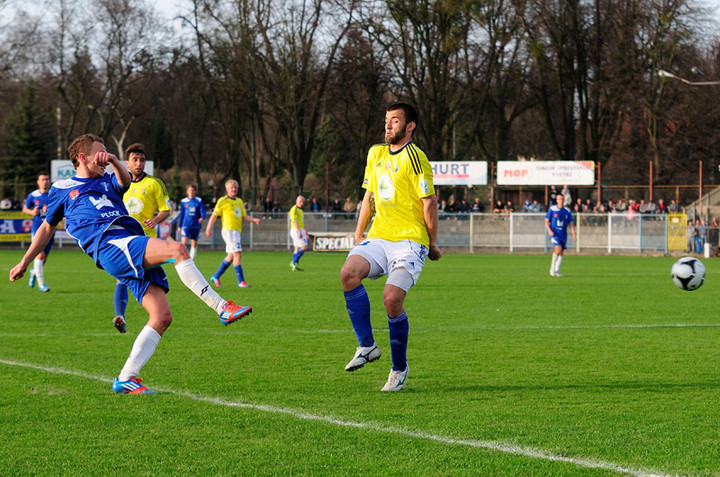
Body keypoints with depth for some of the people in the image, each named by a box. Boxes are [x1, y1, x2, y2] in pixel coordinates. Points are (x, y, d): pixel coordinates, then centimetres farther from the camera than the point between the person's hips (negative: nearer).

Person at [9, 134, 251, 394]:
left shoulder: (108, 181, 30)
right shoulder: (62, 189, 22)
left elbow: (125, 180, 6)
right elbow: (47, 228, 31)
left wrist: (113, 160, -14)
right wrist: (24, 262, 30)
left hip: (137, 254, 6)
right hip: (109, 245, -6)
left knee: (162, 316, -9)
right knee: (177, 249, -27)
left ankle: (127, 378, -5)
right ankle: (222, 308, -26)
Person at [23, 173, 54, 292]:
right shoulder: (33, 195, 2)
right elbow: (25, 208, 13)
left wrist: (49, 210, -18)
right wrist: (32, 212, -9)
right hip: (37, 228, -2)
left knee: (44, 258, 10)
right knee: (40, 255, -15)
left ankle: (34, 272, 42)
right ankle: (41, 284, -11)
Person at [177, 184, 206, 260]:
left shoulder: (199, 201, 5)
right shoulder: (183, 201, 8)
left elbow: (203, 211, -4)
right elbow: (181, 214, 13)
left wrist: (202, 218, -26)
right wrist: (179, 226, 12)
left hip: (196, 225, 1)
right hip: (186, 225, -1)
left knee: (194, 244, 5)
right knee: (184, 242, -16)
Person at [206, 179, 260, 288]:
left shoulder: (239, 201, 18)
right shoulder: (223, 201, -3)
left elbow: (244, 216, 20)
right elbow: (214, 215, -4)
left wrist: (254, 220, 1)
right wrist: (209, 228, -13)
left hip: (236, 231, 8)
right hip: (228, 230, -8)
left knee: (231, 257, 12)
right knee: (237, 254, -14)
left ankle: (216, 277, 24)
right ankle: (241, 281, -13)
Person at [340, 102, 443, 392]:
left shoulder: (414, 157, -8)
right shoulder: (376, 154, 15)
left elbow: (429, 202, -6)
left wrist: (432, 245, -3)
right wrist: (358, 233, 18)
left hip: (409, 240, -6)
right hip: (378, 237, 6)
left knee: (392, 298, -21)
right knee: (349, 272, -23)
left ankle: (399, 368, 1)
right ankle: (367, 346, -11)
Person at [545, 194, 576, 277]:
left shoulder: (567, 211, 8)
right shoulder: (552, 209, -1)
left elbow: (571, 224, 9)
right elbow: (546, 222, 1)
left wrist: (573, 234, -3)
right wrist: (549, 230, -15)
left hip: (563, 235, 4)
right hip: (554, 234, -4)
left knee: (561, 253, 2)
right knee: (558, 248, -22)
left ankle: (557, 270, 12)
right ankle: (552, 268, -8)